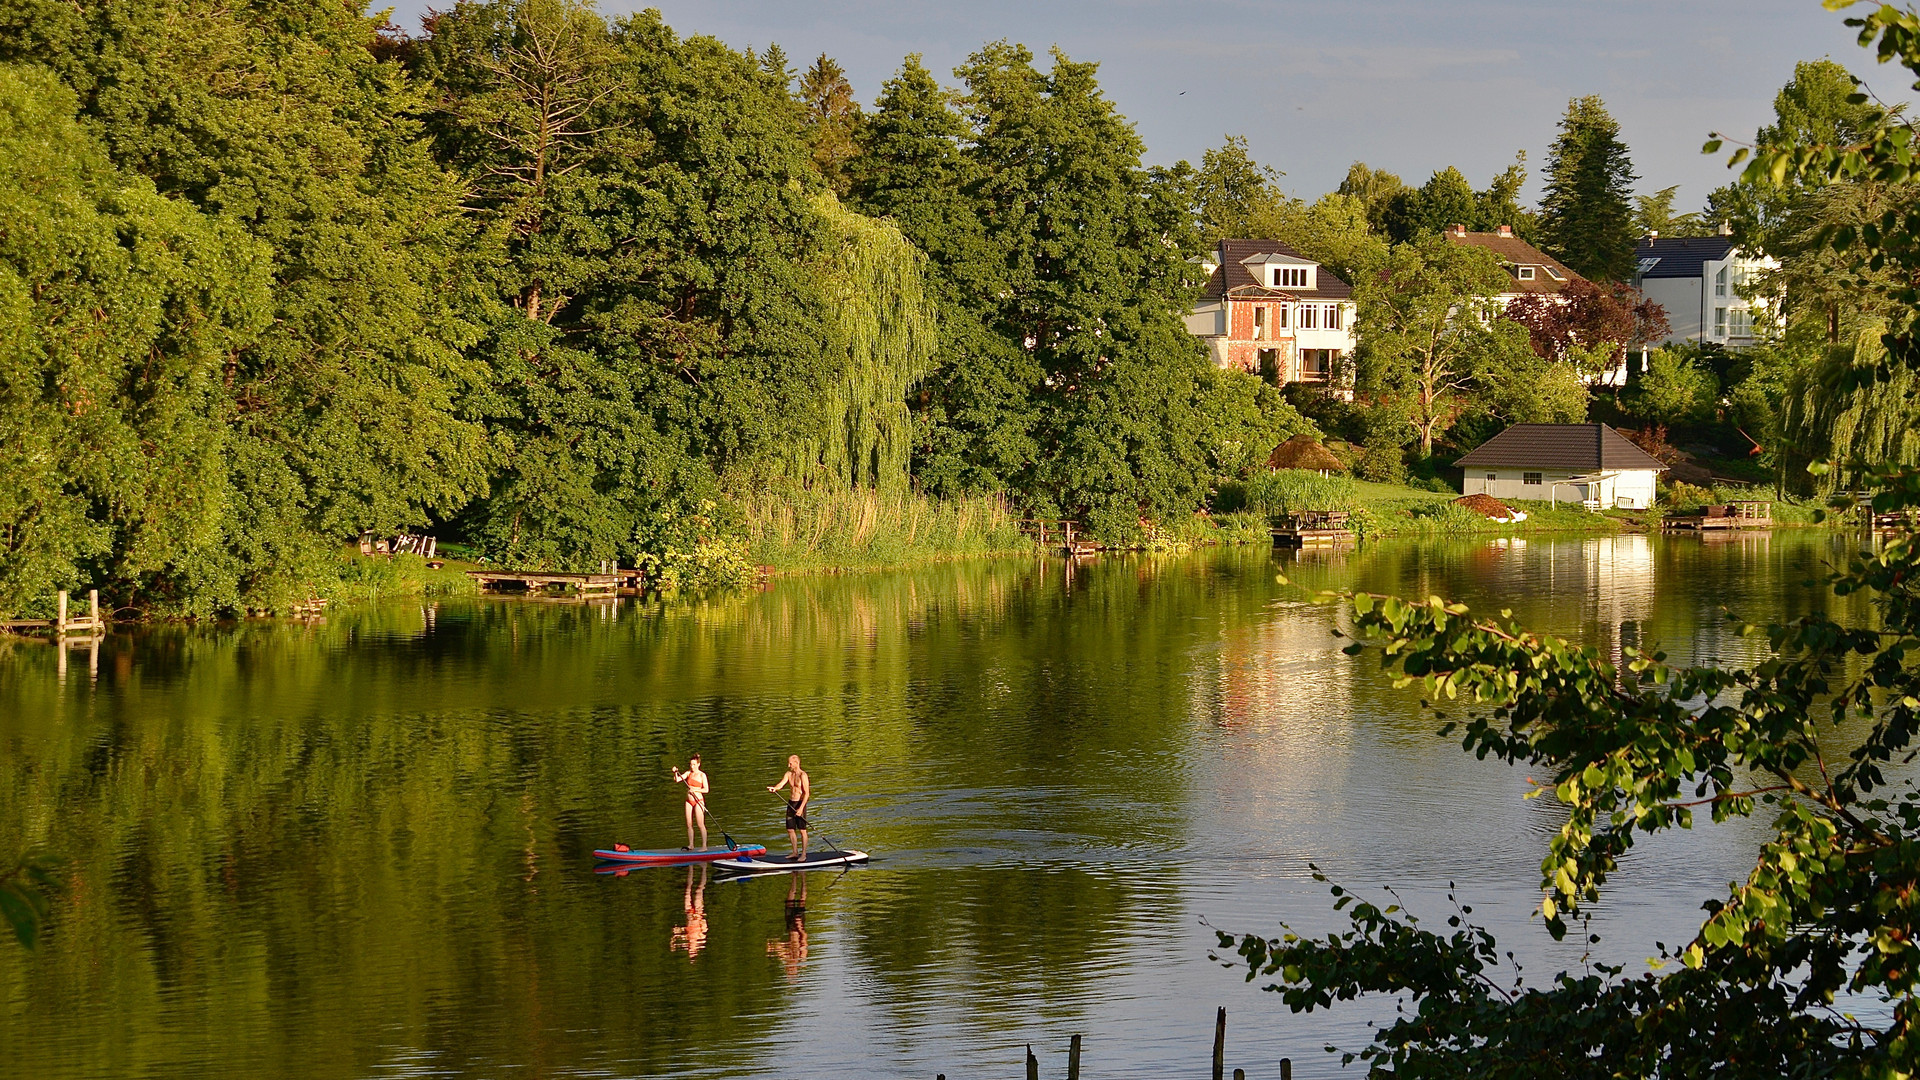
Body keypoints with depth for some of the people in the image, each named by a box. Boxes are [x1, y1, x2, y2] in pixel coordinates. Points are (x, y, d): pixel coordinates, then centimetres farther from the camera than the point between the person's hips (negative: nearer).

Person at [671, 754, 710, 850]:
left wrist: (695, 789, -19)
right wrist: (676, 773, -15)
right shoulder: (688, 773, 9)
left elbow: (706, 789, -9)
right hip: (689, 801, 6)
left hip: (698, 800, -6)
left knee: (701, 824, -7)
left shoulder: (702, 775, -5)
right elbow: (677, 780, 2)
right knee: (689, 824, 7)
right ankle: (690, 845, 14)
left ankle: (704, 846, -5)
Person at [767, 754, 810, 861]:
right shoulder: (788, 774, 9)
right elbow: (781, 784, -4)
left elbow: (807, 793, -17)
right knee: (790, 829, 10)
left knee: (802, 830, -2)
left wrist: (801, 808, -23)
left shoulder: (803, 775, -13)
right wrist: (774, 788, -28)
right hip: (791, 803, 7)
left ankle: (803, 854, 5)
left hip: (800, 803, -7)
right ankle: (795, 852, 21)